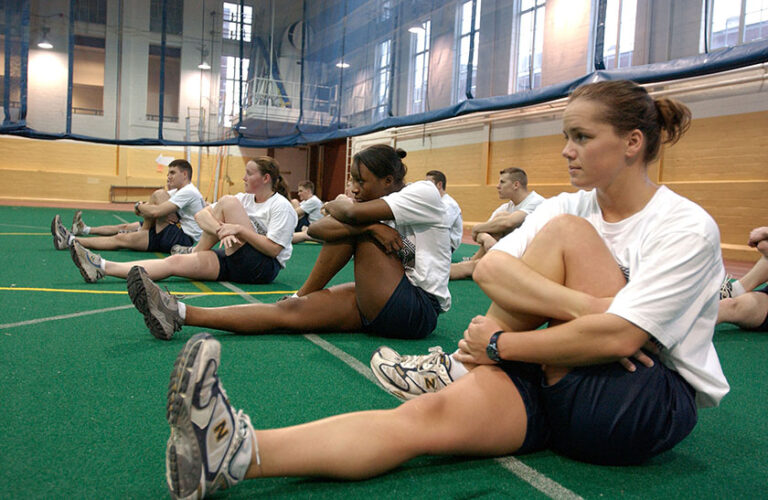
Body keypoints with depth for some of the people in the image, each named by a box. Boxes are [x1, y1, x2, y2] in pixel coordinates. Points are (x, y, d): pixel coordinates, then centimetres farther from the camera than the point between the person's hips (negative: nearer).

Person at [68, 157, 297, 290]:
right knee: (175, 261, -17)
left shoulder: (281, 206, -6)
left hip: (263, 268, -7)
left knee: (228, 202, -15)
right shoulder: (245, 198, 15)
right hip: (236, 264, 7)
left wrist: (239, 229, -22)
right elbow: (201, 214, 3)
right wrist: (221, 230, -19)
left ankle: (196, 253, -1)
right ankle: (102, 267, -16)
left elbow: (273, 249, -17)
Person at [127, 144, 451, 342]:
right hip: (386, 305, 7)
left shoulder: (423, 192, -9)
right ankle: (178, 314, -10)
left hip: (419, 310, -7)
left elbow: (354, 213, -26)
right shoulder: (373, 216, 13)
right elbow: (314, 230, -4)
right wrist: (368, 228, -22)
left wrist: (334, 205, -1)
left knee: (353, 227, -14)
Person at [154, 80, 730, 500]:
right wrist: (589, 309, -27)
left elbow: (619, 338, -24)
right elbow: (489, 267, -13)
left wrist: (500, 342, -20)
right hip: (562, 388, 5)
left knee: (565, 233, -21)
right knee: (428, 415, -28)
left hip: (652, 406, -4)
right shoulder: (571, 205, 7)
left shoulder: (687, 227, -11)